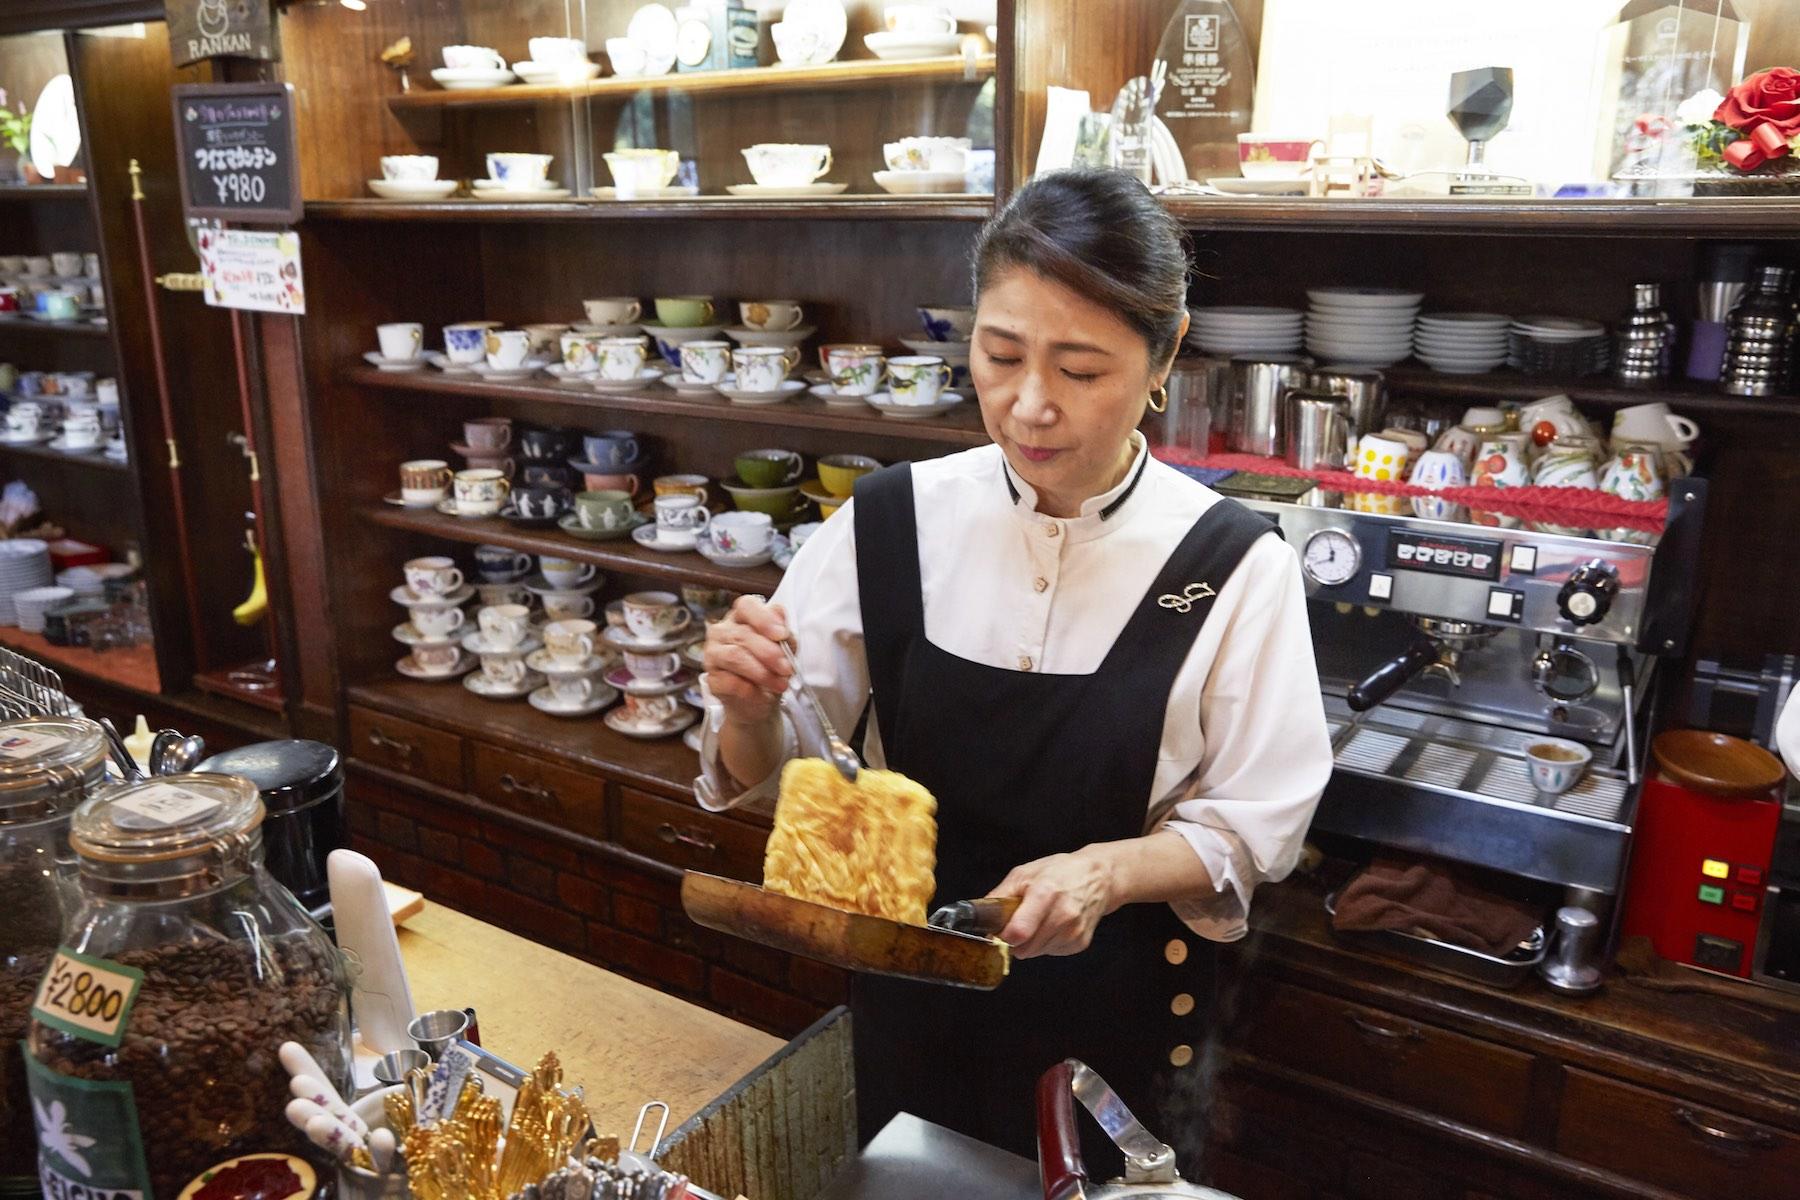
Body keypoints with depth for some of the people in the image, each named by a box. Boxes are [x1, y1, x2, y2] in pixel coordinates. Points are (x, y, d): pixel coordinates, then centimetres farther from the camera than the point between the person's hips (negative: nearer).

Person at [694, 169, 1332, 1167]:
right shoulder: (891, 522, -12)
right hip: (907, 999, 2)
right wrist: (749, 706, -25)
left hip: (1114, 1019, -1)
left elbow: (1255, 826, -9)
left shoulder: (1232, 564, -16)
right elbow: (765, 773, -4)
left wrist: (1111, 870, -27)